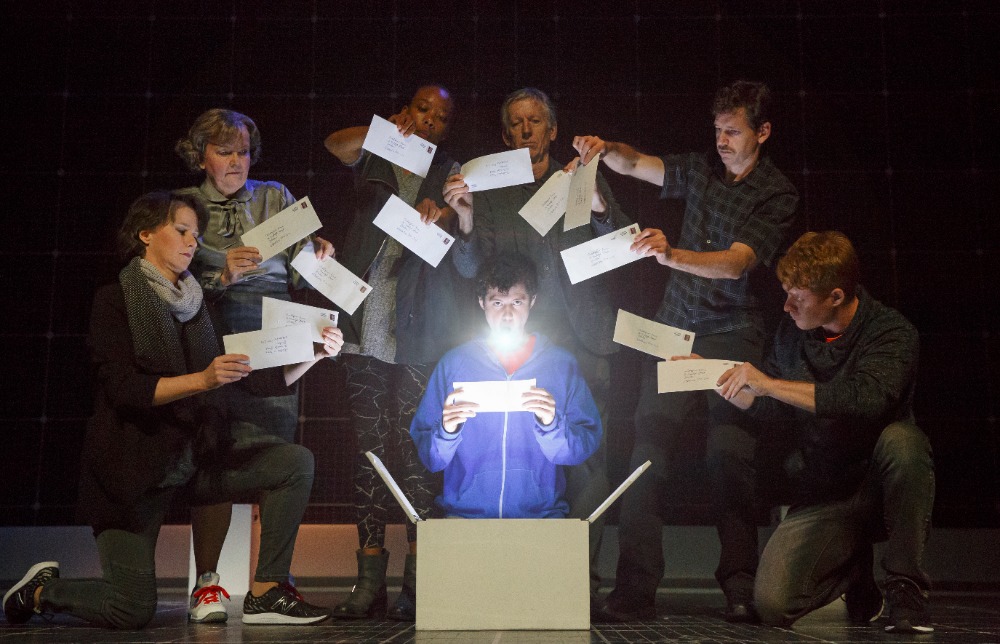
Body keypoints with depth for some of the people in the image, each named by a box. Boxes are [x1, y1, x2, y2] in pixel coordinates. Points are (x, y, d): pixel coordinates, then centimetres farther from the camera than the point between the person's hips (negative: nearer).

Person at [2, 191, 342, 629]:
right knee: (132, 611, -12)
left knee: (295, 462, -13)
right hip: (132, 468, -6)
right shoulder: (115, 301, -5)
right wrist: (202, 380, -29)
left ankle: (266, 592, -9)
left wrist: (315, 353, -9)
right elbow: (124, 390, -18)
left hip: (194, 462, 6)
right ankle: (42, 589, 19)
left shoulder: (196, 307, 11)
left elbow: (260, 380, 5)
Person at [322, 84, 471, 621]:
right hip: (366, 332, 2)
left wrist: (440, 212, -24)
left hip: (420, 336, -2)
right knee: (368, 450, 1)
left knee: (416, 451, -7)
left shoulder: (451, 176, 14)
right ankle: (369, 581, 6)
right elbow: (337, 145, -1)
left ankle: (418, 582, -2)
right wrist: (389, 129, -18)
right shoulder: (376, 161, 19)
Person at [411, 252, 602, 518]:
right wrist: (446, 433, -16)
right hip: (464, 513, 0)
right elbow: (429, 458, 4)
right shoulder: (453, 363, 5)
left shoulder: (562, 364, 5)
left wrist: (552, 425, -17)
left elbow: (587, 444, 1)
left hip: (541, 514, 1)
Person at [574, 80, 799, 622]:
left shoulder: (777, 194, -2)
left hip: (731, 334, -3)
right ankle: (634, 591, -6)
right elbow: (635, 164, 13)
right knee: (647, 451, -7)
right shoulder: (702, 170, 13)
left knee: (729, 458, -10)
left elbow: (736, 262, -16)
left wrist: (670, 254, -32)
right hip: (673, 328, 4)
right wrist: (606, 148, -10)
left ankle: (739, 588, 0)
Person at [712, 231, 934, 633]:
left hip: (881, 481, -3)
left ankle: (905, 588, -17)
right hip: (822, 492, 4)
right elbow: (772, 407, 15)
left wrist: (769, 383, -31)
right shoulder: (792, 331, 2)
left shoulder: (891, 332, -14)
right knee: (772, 605, -16)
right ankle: (853, 567, 18)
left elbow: (867, 400, -34)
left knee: (900, 438, -38)